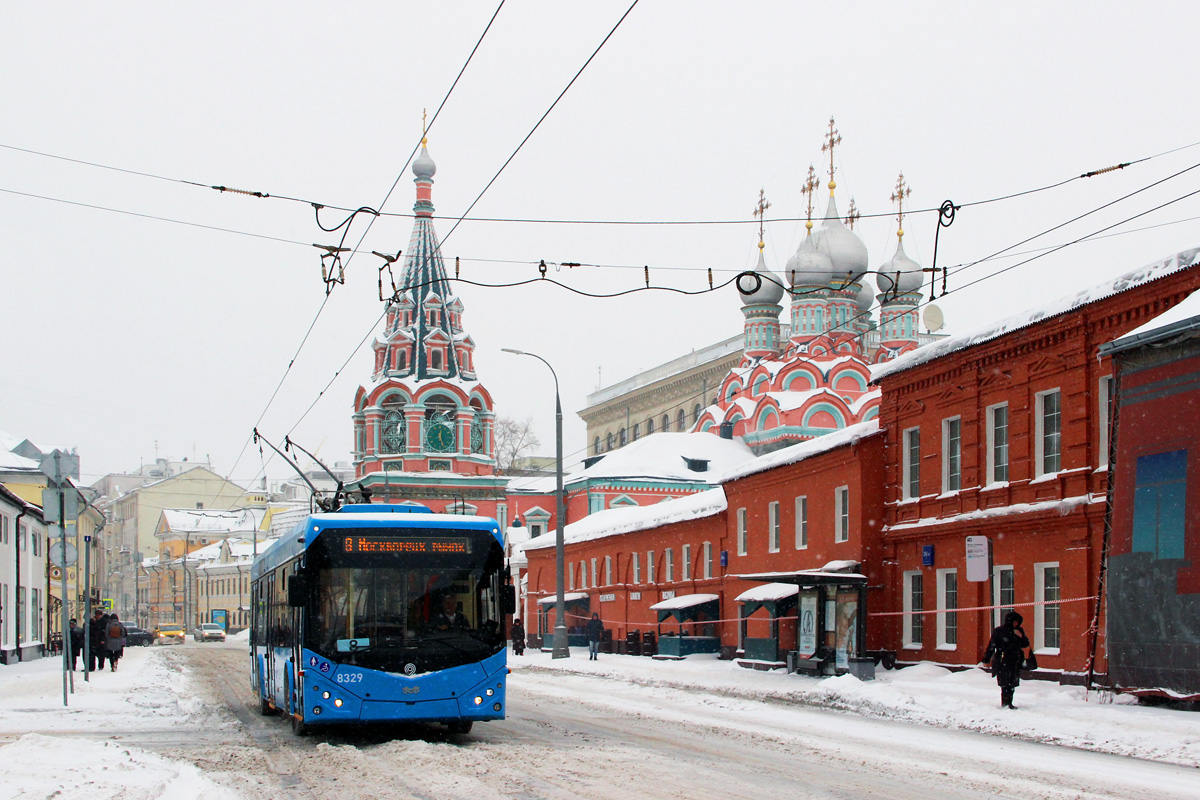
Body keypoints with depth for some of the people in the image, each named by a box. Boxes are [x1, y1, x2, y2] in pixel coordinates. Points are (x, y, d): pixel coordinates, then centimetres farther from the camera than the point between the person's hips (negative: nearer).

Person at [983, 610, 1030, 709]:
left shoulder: (1019, 631, 12)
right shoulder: (999, 631, -4)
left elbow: (1025, 644, 17)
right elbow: (992, 645, -7)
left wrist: (1021, 637, -4)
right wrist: (986, 659, -14)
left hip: (1015, 662, 5)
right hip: (1003, 662, -5)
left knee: (1012, 684, 5)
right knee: (1006, 684, -11)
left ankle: (1009, 703, 12)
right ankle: (1005, 704, -8)